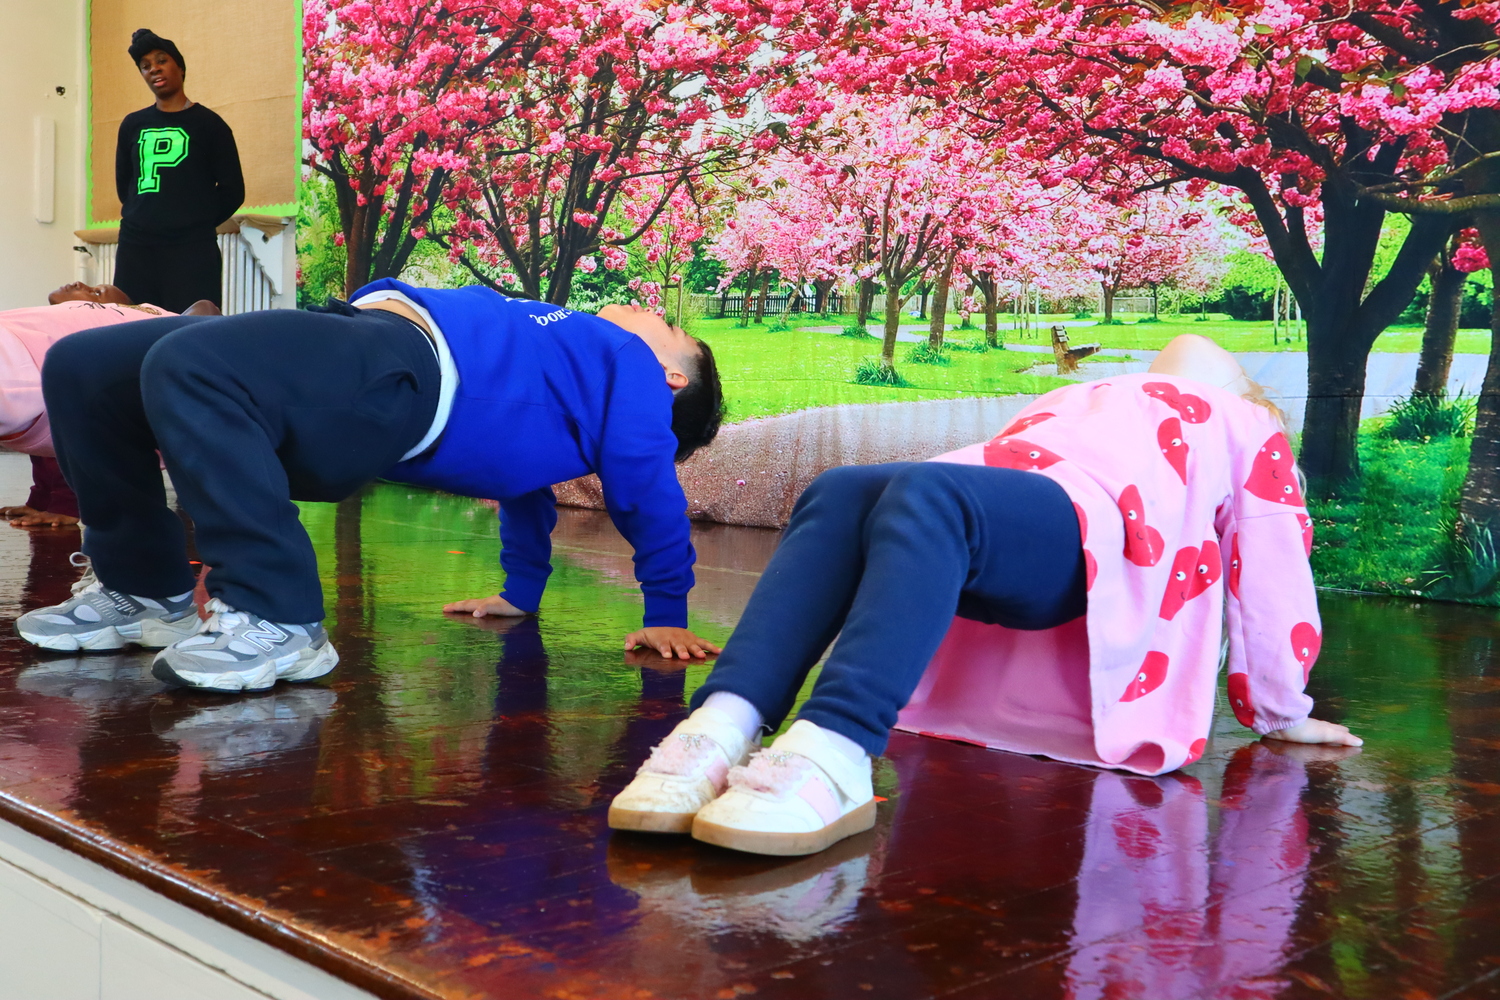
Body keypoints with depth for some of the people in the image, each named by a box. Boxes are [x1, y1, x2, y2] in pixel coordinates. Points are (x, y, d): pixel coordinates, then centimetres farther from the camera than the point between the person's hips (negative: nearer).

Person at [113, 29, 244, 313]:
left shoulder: (208, 124, 3)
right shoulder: (132, 125, 15)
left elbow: (232, 189, 3)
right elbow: (123, 183, 22)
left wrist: (198, 224, 5)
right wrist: (146, 219, 13)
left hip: (192, 250, -4)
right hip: (135, 247, 4)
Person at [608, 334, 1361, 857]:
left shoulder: (1244, 429, 30)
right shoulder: (1081, 402, 44)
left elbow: (1272, 577, 24)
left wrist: (1280, 713, 20)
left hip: (1090, 539, -5)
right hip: (987, 529, 5)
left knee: (929, 497, -37)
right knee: (840, 493, -28)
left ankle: (834, 754, -58)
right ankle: (725, 725, -49)